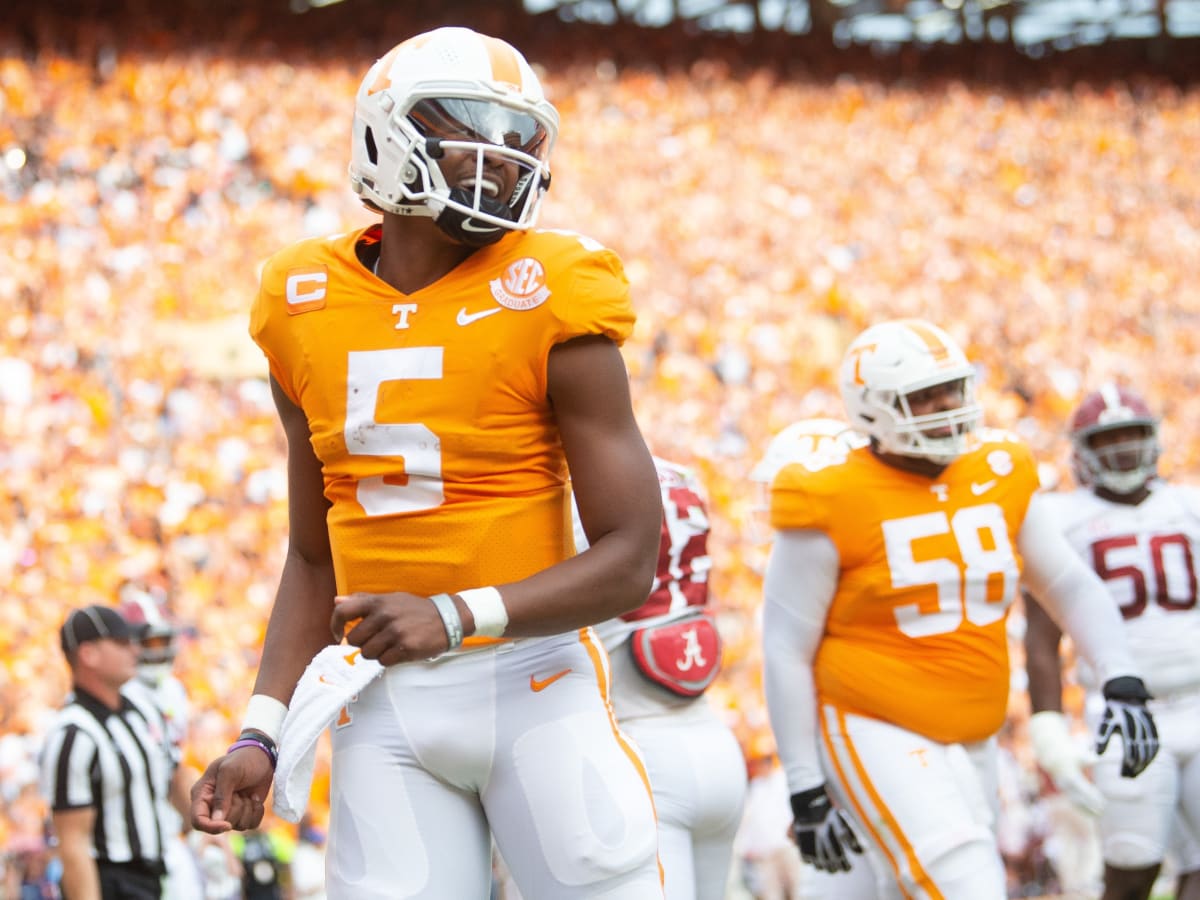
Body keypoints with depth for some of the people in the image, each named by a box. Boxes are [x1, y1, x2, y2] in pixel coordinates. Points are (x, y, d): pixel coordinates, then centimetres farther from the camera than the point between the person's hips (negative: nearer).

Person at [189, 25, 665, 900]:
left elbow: (630, 562, -9)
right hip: (386, 710, 3)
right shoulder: (309, 310, 6)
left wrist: (456, 616, -22)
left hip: (534, 688, -3)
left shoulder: (547, 303, -6)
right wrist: (262, 734, 4)